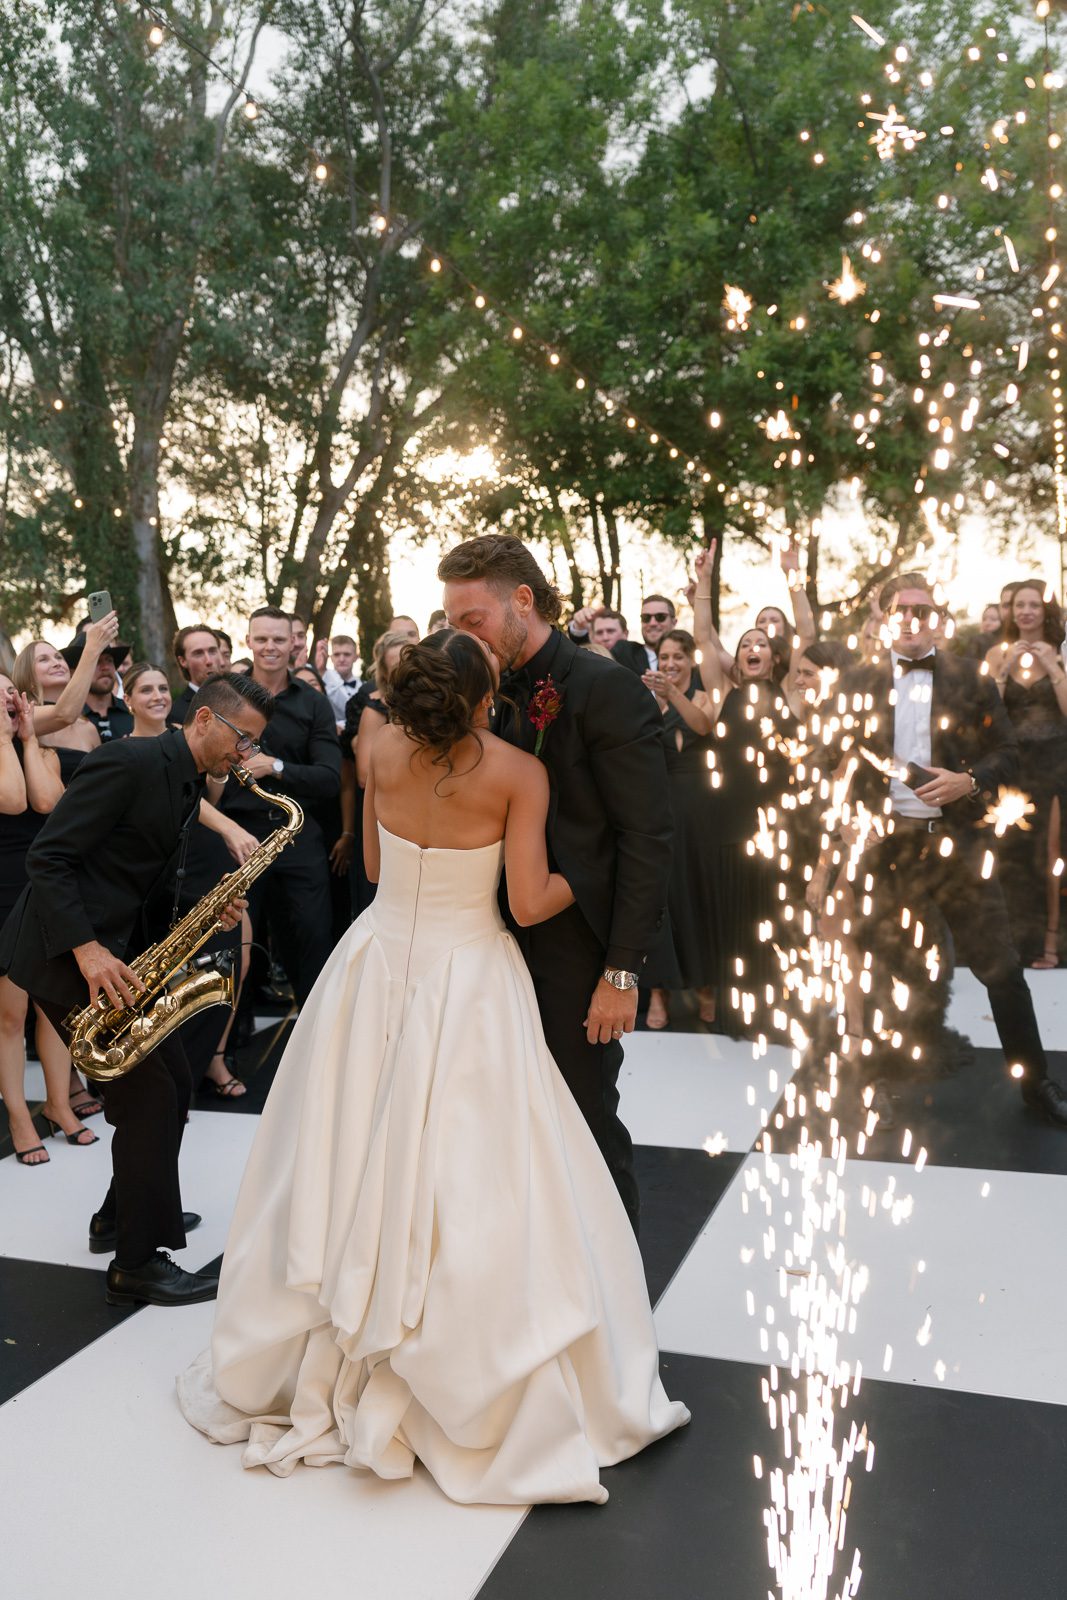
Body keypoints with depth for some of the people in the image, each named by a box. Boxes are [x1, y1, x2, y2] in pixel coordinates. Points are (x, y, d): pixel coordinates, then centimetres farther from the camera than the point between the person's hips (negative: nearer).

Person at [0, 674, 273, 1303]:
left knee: (174, 1081, 13)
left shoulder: (190, 786, 12)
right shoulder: (131, 762, -18)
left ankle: (124, 1216, 32)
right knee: (149, 1093, -9)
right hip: (64, 953, -10)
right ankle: (139, 1263, 4)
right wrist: (86, 949, -28)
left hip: (117, 949, 10)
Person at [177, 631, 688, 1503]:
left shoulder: (386, 748, -3)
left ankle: (314, 1368, 35)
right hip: (465, 981, -4)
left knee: (351, 1168, 16)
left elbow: (375, 864, 8)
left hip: (378, 968, 4)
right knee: (471, 1186, 5)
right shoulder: (517, 772, -15)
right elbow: (530, 904, -14)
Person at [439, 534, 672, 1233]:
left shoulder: (608, 690, -13)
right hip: (509, 939, 6)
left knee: (585, 1117, 5)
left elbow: (647, 840, -15)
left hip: (578, 950, -6)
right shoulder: (496, 694, 8)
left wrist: (623, 971, -17)